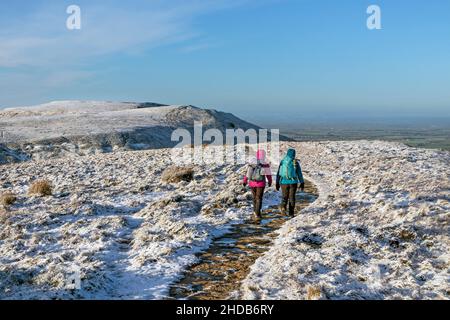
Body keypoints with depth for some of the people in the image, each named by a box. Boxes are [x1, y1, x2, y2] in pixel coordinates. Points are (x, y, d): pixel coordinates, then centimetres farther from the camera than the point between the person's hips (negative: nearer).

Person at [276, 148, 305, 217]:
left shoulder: (282, 162, 0)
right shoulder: (296, 162, -6)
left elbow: (278, 173, 3)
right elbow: (299, 173, -4)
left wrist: (277, 183, 9)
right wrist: (302, 183, 4)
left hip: (284, 182, 1)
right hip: (293, 182, -1)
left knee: (285, 196, 12)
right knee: (292, 197, 10)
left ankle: (283, 207, -16)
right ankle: (291, 213, 10)